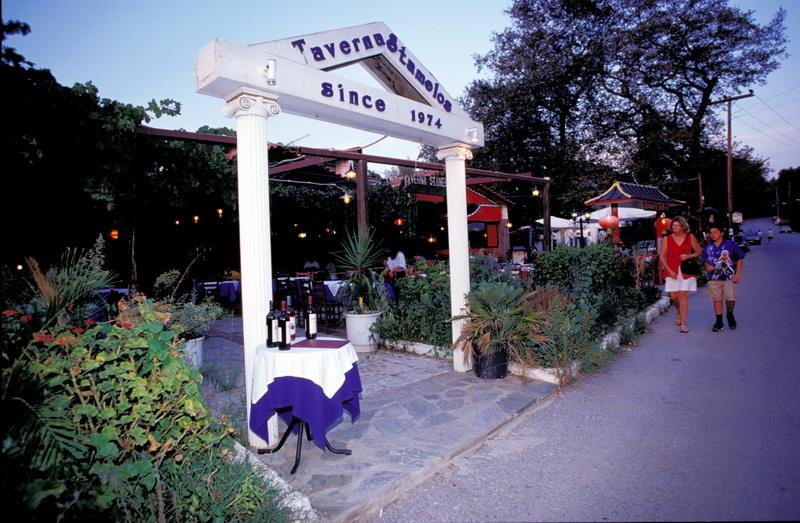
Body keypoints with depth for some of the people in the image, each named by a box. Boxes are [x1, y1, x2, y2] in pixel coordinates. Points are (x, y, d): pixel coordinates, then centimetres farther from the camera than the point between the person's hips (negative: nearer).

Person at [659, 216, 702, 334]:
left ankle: (683, 323, -3)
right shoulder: (668, 239, 1)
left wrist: (689, 256, -13)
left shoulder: (690, 237, 0)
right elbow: (662, 256, 3)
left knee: (683, 295, -7)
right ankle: (680, 313, 36)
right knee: (673, 296, 3)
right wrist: (669, 270, -6)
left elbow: (699, 251, 7)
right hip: (672, 271, 2)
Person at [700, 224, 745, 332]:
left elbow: (739, 259, 0)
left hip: (729, 277, -2)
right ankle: (719, 322, 14)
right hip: (714, 278, 3)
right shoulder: (707, 248, 6)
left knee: (730, 299, -4)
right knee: (717, 300, 6)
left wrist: (737, 274, -6)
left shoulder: (730, 245, -3)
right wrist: (707, 266, -7)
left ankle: (730, 316, 26)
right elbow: (705, 261, 17)